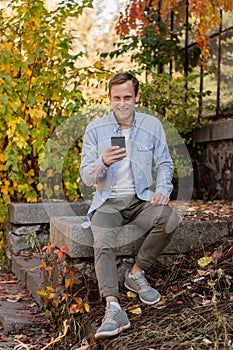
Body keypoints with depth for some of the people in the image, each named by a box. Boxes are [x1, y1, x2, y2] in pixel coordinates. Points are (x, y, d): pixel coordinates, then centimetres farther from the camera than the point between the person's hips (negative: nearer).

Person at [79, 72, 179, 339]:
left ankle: (136, 273, -10)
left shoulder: (152, 125, 7)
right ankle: (113, 308, -39)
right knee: (103, 245, -30)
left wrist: (163, 189, -13)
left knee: (169, 219, -30)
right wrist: (104, 162, -22)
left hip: (141, 199, 1)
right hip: (108, 202, -1)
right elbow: (86, 177, 0)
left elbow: (164, 164, 7)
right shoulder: (95, 129, 2)